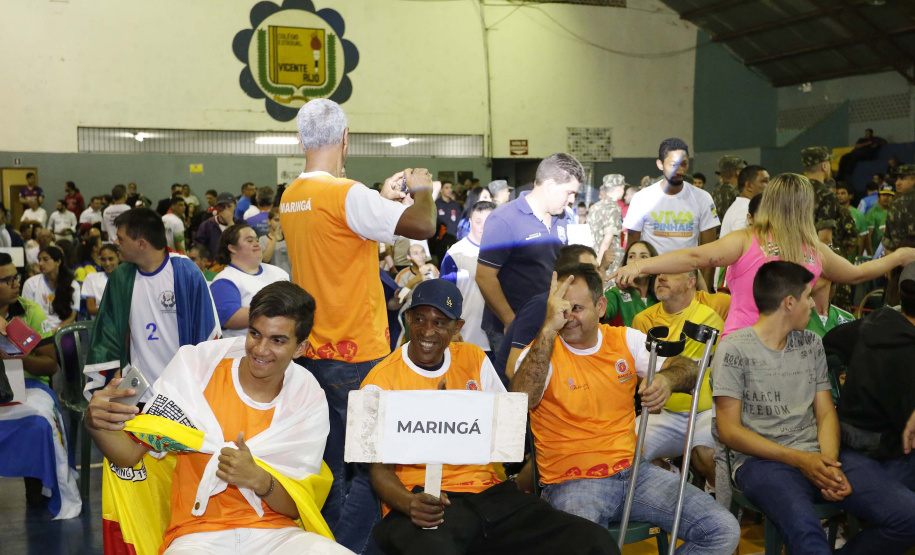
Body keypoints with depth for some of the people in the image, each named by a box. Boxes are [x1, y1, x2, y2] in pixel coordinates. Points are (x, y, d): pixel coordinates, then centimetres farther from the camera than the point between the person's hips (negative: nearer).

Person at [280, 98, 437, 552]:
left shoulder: (291, 198, 8)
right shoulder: (347, 194, -18)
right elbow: (423, 226, -22)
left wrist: (383, 199, 23)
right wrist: (421, 190, -3)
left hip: (313, 353, 8)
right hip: (356, 356, -8)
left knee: (329, 467, 16)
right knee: (372, 466, 2)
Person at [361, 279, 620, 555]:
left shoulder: (473, 359, 11)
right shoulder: (381, 382, -2)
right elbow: (381, 469, -6)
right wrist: (410, 504, -26)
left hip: (488, 492, 4)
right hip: (427, 503, -3)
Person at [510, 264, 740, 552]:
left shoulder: (625, 339, 8)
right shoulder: (542, 352, -5)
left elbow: (689, 370, 3)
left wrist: (667, 379, -21)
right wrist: (549, 328, -31)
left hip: (633, 471, 5)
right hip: (572, 482, -5)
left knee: (723, 530, -9)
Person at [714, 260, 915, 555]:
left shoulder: (811, 343, 15)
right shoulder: (734, 349, -4)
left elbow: (826, 414, 12)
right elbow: (729, 430, -7)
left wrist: (830, 464, -9)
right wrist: (800, 459, -14)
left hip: (819, 454, 7)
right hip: (762, 460, -6)